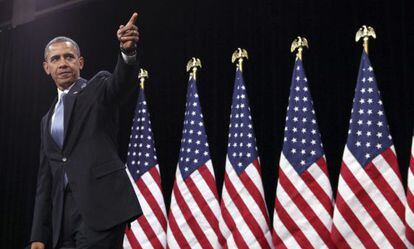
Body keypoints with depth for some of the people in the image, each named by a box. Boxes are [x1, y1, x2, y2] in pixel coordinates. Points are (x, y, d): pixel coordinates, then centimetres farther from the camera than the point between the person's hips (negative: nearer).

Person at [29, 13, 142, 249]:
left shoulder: (99, 88, 6)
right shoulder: (48, 120, 22)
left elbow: (123, 81, -18)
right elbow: (46, 178, 19)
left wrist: (129, 50, -41)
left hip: (102, 203, -6)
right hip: (63, 213, 6)